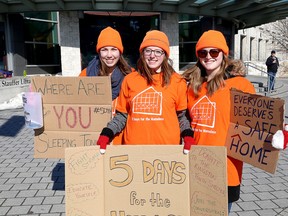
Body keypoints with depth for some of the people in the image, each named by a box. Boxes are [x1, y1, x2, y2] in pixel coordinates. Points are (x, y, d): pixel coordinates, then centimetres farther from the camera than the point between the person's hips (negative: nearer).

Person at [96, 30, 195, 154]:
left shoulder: (177, 81, 2)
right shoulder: (129, 80, 5)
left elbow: (181, 116, 9)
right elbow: (122, 115, 10)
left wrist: (188, 136, -9)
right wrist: (106, 134, -4)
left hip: (168, 147, -1)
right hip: (133, 147, 1)